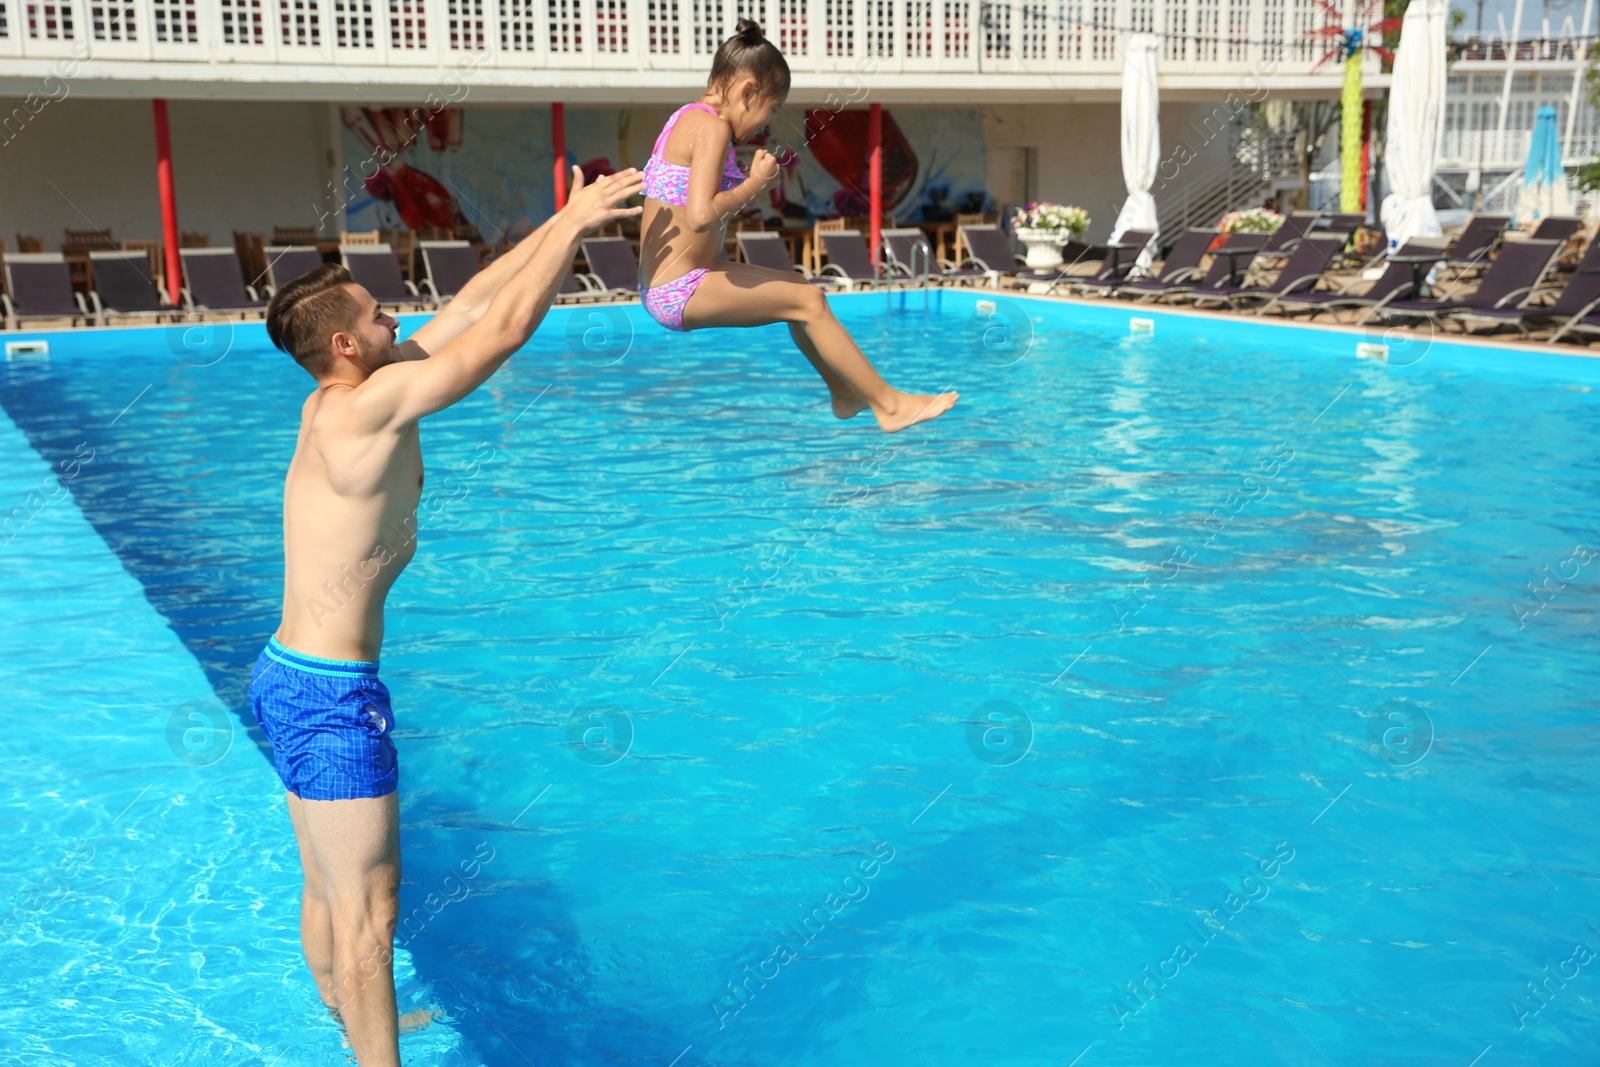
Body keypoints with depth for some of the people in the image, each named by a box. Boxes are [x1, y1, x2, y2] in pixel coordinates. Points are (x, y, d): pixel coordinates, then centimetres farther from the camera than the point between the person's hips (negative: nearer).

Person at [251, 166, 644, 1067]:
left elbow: (471, 306, 11)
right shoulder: (369, 405, -20)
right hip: (332, 696, -10)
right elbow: (503, 330, -20)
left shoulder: (350, 394, 7)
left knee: (330, 890, 24)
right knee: (367, 909, -1)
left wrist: (563, 224, 12)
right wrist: (573, 225, -10)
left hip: (291, 679, 10)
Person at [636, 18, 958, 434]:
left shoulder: (687, 116, 15)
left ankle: (844, 394, 31)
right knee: (808, 301, -10)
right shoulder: (712, 128, -16)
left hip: (660, 289, 10)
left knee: (796, 287, 21)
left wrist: (752, 182, 8)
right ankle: (889, 404, -3)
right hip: (682, 293, -10)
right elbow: (701, 216, -29)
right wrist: (755, 184, -15)